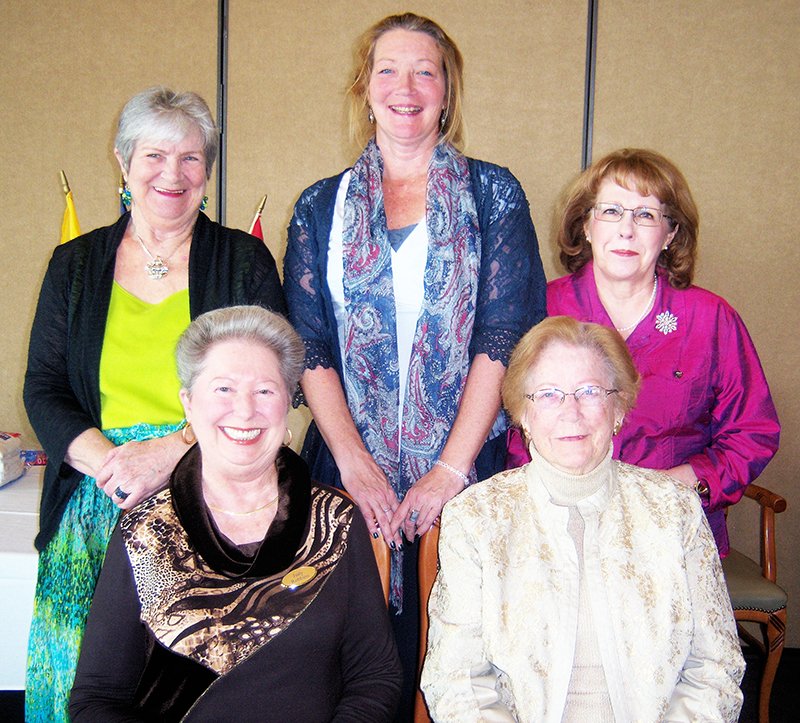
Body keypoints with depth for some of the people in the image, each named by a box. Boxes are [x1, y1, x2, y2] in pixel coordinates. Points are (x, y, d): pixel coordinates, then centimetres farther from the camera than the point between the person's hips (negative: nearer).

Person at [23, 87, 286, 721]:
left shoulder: (245, 260, 4)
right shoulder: (76, 264, 11)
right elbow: (44, 389, 8)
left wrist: (172, 452, -15)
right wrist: (107, 460, -12)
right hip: (97, 504, 2)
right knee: (89, 665, -5)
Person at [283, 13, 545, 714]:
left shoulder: (494, 195, 5)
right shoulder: (321, 207, 10)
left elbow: (504, 338, -4)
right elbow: (309, 346, 3)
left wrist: (450, 469, -12)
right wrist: (355, 462, -9)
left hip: (467, 469, -1)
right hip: (350, 470, 1)